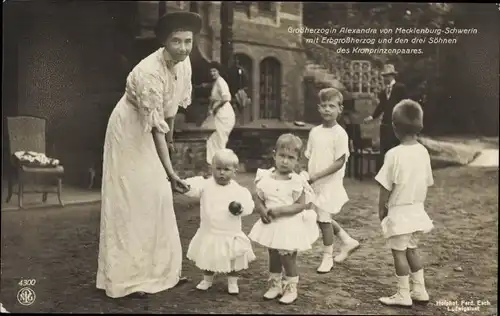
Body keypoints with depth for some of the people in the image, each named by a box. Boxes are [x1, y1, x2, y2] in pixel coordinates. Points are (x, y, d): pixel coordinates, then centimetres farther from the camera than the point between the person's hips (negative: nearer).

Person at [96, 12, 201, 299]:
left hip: (151, 130, 8)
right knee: (131, 201, -5)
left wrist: (169, 150, 16)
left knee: (158, 197, 10)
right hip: (130, 132, -8)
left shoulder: (183, 63, -7)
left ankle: (159, 269, 22)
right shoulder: (149, 73, -32)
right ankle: (127, 277, 5)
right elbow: (156, 127, -31)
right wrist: (171, 172, -31)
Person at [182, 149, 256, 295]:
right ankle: (207, 279, 42)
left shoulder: (238, 190, -7)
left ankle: (232, 282, 36)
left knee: (233, 261, 13)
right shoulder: (206, 185, -8)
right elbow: (193, 187, -23)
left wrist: (241, 207, -33)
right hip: (209, 234, 1)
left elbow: (249, 204, -11)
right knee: (208, 259, 18)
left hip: (231, 235, -1)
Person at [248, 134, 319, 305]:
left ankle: (291, 289, 25)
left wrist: (279, 210, -25)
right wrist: (263, 211, -17)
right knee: (273, 257, 18)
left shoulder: (297, 182, -15)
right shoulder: (265, 177, -4)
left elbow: (301, 205, -16)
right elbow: (258, 199, 3)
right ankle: (274, 286, 35)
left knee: (288, 258, 6)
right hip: (271, 225, 4)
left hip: (290, 226, -4)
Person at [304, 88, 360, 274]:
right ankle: (348, 241, 35)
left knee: (323, 219, 1)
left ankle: (327, 257, 21)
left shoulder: (339, 133, -13)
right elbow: (309, 157, 9)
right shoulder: (315, 132, 5)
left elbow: (340, 162, -17)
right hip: (314, 183, 6)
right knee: (321, 218, 15)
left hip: (329, 183, -6)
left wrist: (316, 175, -21)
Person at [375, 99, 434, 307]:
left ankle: (403, 295, 15)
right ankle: (420, 291, 26)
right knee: (411, 249, 20)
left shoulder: (394, 154, -19)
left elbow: (386, 187, -15)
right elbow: (427, 183, 7)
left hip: (399, 212, -6)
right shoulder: (423, 152, -1)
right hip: (417, 210, 7)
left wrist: (381, 208, -2)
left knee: (399, 252, 6)